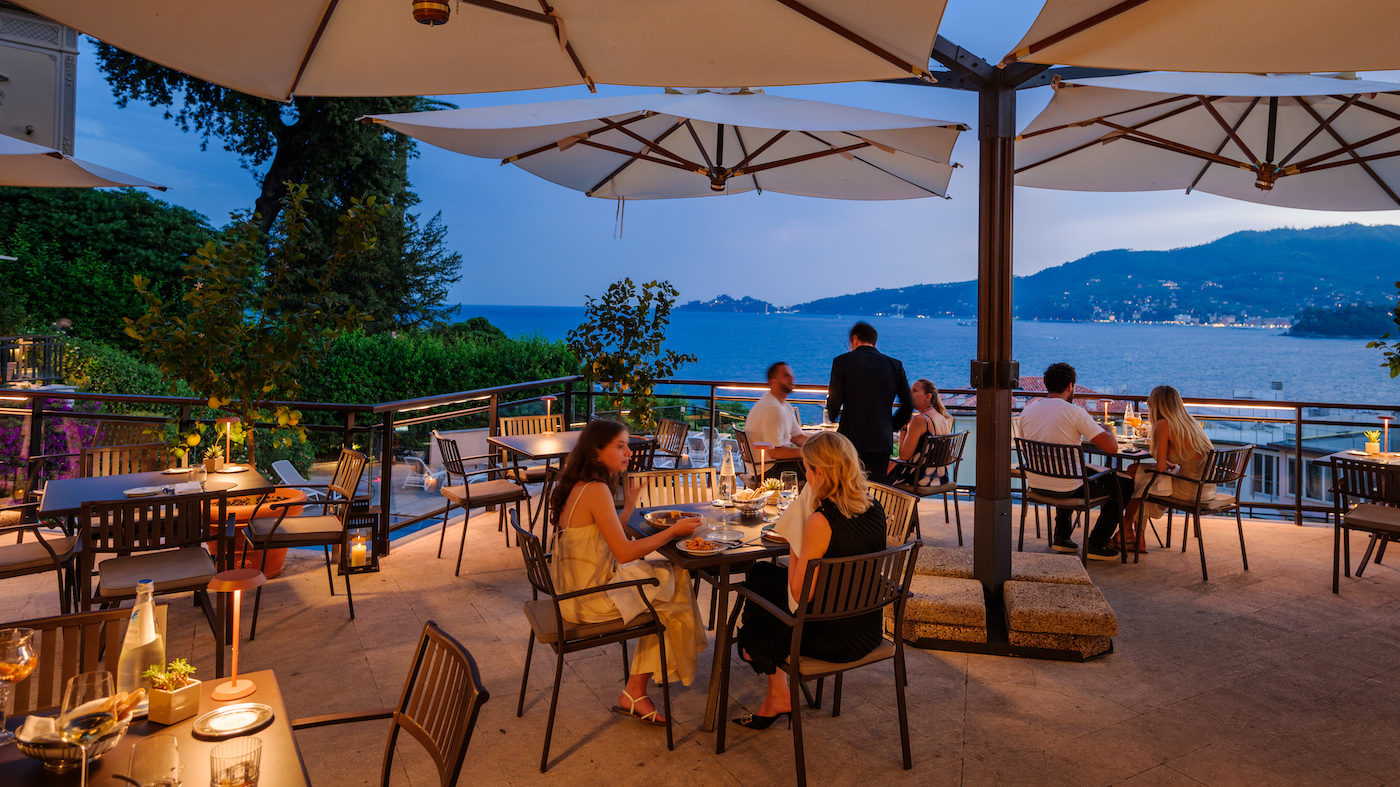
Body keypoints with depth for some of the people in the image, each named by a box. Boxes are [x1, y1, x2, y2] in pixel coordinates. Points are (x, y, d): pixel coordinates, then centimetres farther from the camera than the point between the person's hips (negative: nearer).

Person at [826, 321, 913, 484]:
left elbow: (834, 404, -6)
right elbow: (908, 406, 7)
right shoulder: (895, 365, 8)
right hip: (882, 441, 3)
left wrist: (833, 416, 17)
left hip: (851, 439, -3)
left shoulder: (842, 361, -3)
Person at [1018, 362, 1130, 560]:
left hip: (1036, 484, 6)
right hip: (1067, 488, -6)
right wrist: (1107, 430, 5)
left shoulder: (1027, 411, 0)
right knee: (1125, 485, 15)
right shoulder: (1075, 412, -17)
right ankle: (1095, 545, 17)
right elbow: (1112, 447, -18)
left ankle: (1062, 537, 38)